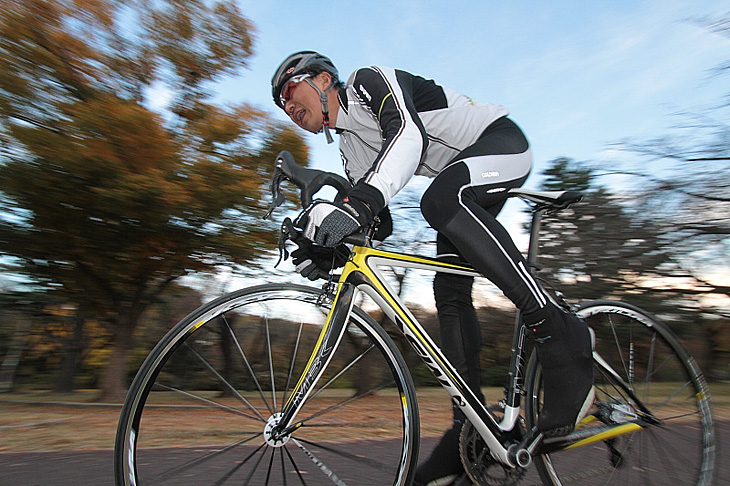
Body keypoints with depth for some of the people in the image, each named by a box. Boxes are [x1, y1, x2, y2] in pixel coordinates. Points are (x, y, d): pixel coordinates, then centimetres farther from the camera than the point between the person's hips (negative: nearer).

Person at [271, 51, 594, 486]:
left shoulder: (370, 80, -10)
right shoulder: (352, 149, 12)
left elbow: (409, 135, -32)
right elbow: (374, 219, 2)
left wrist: (358, 204, -45)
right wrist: (323, 249, -16)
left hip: (501, 140, -8)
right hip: (465, 199, 8)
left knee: (441, 198, -38)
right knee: (449, 291, -5)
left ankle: (560, 334, -28)